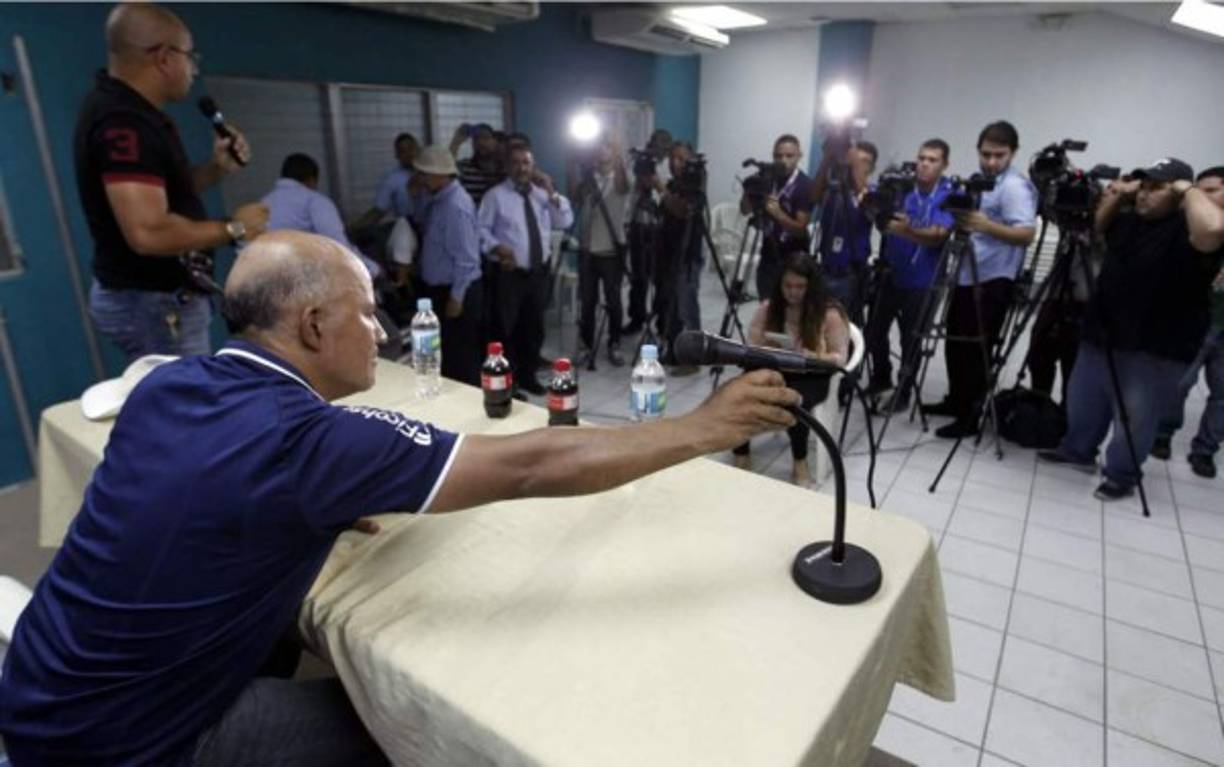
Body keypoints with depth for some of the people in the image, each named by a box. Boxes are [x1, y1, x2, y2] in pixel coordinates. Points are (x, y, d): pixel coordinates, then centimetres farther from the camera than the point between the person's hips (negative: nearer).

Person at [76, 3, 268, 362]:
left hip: (162, 295, 10)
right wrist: (234, 228, -18)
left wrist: (217, 169, 5)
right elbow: (149, 232, -31)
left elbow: (166, 191, 21)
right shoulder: (125, 123, -22)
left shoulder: (126, 110, 11)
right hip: (153, 301, -10)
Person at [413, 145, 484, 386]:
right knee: (447, 353, 19)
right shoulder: (439, 199, 8)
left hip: (456, 292, -10)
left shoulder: (456, 205, -21)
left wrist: (456, 297, -20)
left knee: (462, 357, 2)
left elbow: (465, 257, -23)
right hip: (440, 288, 10)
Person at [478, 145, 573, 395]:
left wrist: (552, 193, -11)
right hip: (509, 272, -5)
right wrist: (496, 247, -26)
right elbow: (481, 229, -8)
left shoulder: (542, 194, 10)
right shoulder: (496, 195, -4)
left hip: (539, 271, 5)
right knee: (506, 328, -1)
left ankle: (527, 375, 31)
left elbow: (566, 222, 0)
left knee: (534, 326, 15)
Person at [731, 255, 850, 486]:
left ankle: (800, 462, -10)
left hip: (812, 376, -3)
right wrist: (769, 352, -18)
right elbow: (752, 346, 5)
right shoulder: (768, 308, 4)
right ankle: (741, 454, -8)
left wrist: (808, 356, -26)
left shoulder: (830, 313, -6)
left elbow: (839, 358, -7)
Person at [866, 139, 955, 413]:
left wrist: (908, 230, -43)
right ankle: (880, 377, 34)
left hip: (922, 281, -3)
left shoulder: (950, 196, -11)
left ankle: (903, 393, 22)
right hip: (890, 272, 3)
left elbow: (937, 236, -24)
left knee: (911, 339, 4)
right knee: (874, 330, 9)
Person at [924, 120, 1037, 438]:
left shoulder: (1014, 187, -12)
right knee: (956, 342, 15)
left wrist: (986, 225, -35)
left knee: (976, 349, -6)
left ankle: (970, 417, 2)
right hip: (968, 276, 10)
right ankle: (956, 401, 29)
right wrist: (964, 221, 10)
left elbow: (1026, 234, -24)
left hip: (993, 281, -9)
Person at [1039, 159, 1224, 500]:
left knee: (1134, 419, 4)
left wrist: (1189, 190, -20)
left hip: (1155, 352, -8)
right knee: (1082, 401, 20)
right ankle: (1077, 451, 39)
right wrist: (1119, 196, 9)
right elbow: (1098, 226, 29)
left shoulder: (1185, 230, -14)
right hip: (1101, 337, 8)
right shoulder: (1129, 222, 10)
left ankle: (1121, 476, 19)